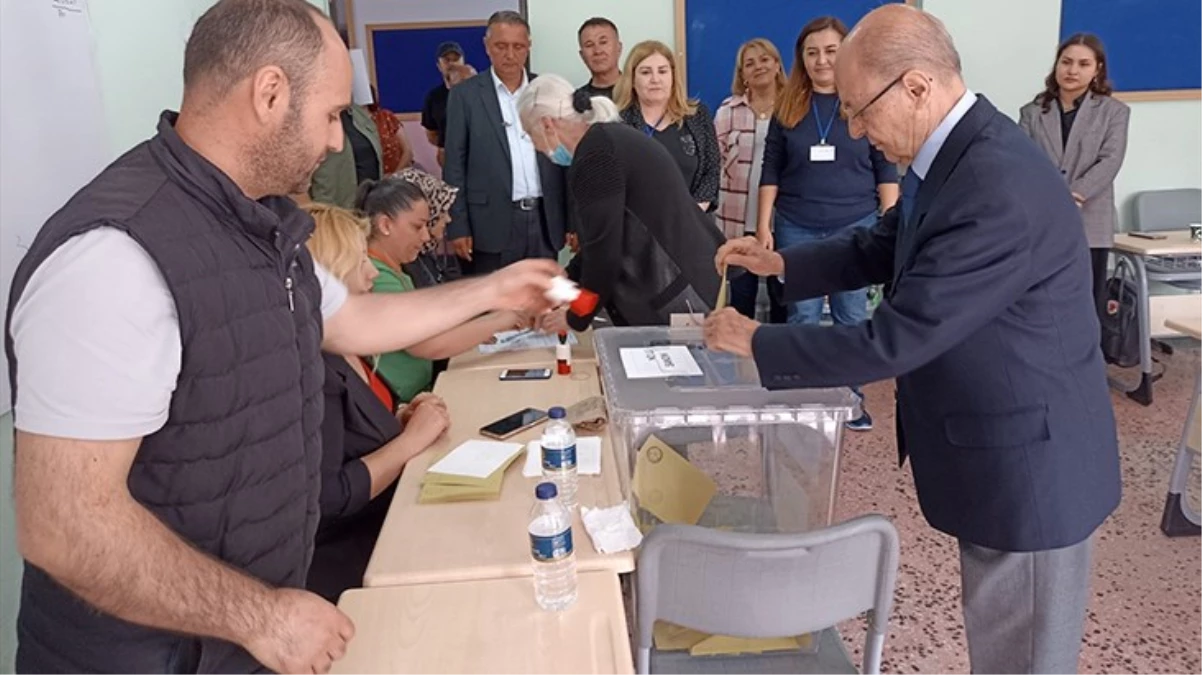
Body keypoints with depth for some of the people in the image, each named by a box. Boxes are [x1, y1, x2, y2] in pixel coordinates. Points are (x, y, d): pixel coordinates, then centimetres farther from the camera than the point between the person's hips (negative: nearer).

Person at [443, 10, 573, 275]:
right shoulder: (465, 95, 1)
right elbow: (454, 165, -1)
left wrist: (572, 220, 6)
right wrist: (457, 227, -7)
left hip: (545, 221, 3)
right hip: (491, 223, -3)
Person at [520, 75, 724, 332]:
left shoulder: (594, 156, -16)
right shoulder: (610, 138, 14)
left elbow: (603, 250, -16)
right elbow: (604, 238, 20)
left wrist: (576, 318, -2)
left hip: (678, 295, -10)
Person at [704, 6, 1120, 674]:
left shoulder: (997, 190, -31)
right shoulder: (955, 152, 0)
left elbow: (896, 340, -29)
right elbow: (884, 246, 16)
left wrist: (756, 342, -18)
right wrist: (781, 263, 5)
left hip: (1026, 462, -9)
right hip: (996, 448, 9)